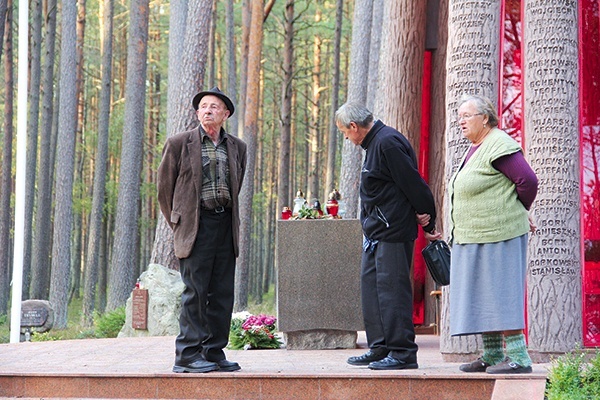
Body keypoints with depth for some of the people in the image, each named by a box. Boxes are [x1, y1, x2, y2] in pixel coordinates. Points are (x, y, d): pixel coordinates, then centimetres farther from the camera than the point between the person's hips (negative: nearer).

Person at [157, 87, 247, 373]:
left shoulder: (237, 147, 14)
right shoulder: (179, 143, 1)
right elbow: (164, 187, 5)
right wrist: (178, 224, 6)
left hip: (226, 226, 5)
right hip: (196, 226, -5)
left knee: (223, 293, 4)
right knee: (195, 291, -8)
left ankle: (214, 353, 10)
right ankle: (188, 355, -4)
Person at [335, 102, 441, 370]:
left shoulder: (387, 142, -16)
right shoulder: (375, 143, 16)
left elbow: (413, 185, -16)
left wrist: (428, 224, -10)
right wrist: (426, 223, 13)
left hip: (392, 232, -11)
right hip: (376, 232, 11)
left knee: (392, 288, -9)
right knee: (371, 286, 12)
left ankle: (402, 352, -5)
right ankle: (380, 349, 18)